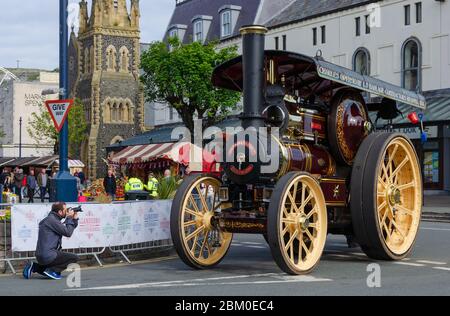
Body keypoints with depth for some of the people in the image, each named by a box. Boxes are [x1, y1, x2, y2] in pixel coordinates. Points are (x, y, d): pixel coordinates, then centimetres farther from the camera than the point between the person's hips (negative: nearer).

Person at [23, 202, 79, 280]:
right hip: (48, 256, -10)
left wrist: (75, 219, 9)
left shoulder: (53, 219, 16)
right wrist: (69, 218, -5)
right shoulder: (51, 220, -15)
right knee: (74, 258, -5)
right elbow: (68, 233, -16)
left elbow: (68, 231, 16)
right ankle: (52, 270, -9)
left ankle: (34, 267, 15)